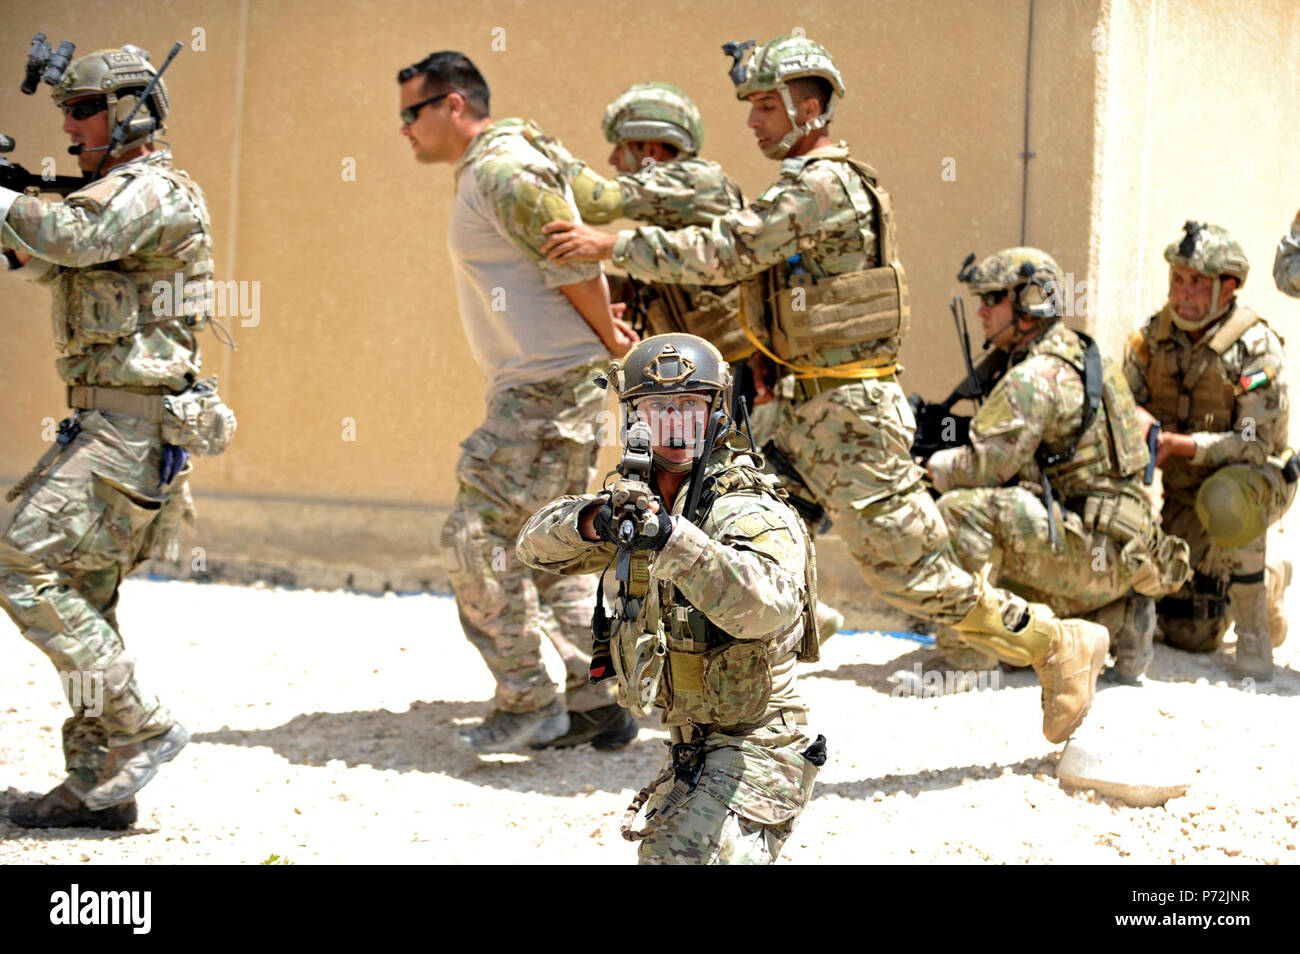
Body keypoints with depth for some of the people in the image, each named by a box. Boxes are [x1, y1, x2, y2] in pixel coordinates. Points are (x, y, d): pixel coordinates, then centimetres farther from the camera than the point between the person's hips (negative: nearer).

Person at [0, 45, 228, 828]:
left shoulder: (156, 191, -12)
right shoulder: (107, 196, 20)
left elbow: (73, 238, -29)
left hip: (133, 428, -10)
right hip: (104, 423, 10)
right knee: (81, 599, 10)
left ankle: (141, 726, -7)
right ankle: (100, 786, 14)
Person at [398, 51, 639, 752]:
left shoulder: (503, 171, -15)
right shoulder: (483, 173, 17)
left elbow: (575, 265, -17)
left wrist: (610, 340, -3)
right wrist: (607, 337, 14)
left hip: (545, 390, -10)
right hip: (535, 389, 10)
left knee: (478, 536, -8)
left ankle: (530, 702, -2)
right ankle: (597, 704, 16)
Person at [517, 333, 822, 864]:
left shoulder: (753, 514, -20)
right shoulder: (645, 501, 4)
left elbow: (763, 607, -40)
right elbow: (538, 544, -1)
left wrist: (671, 536, -49)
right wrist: (592, 522, -23)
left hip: (751, 754, -9)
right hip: (692, 750, 9)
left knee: (680, 857, -28)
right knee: (659, 845, 28)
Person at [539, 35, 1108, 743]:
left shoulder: (824, 185, -17)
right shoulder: (807, 185, 16)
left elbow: (721, 253, -23)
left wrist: (609, 245, -19)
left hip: (850, 411, -10)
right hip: (808, 406, 10)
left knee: (909, 570, -5)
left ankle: (1057, 643, 8)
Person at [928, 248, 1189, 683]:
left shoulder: (1035, 378, -16)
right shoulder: (1077, 356, 16)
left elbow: (986, 466, -21)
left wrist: (938, 465, 1)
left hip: (1094, 549, -10)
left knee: (962, 510, -24)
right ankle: (1119, 618, 14)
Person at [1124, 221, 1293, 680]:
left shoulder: (1256, 348, -22)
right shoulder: (1153, 337, -6)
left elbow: (1255, 444, -26)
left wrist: (1179, 444, -39)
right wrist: (1138, 420, -27)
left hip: (1252, 482, -5)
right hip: (1184, 494, 5)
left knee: (1224, 500, -43)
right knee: (1188, 636, 5)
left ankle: (1254, 632, -25)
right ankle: (1270, 581, 37)